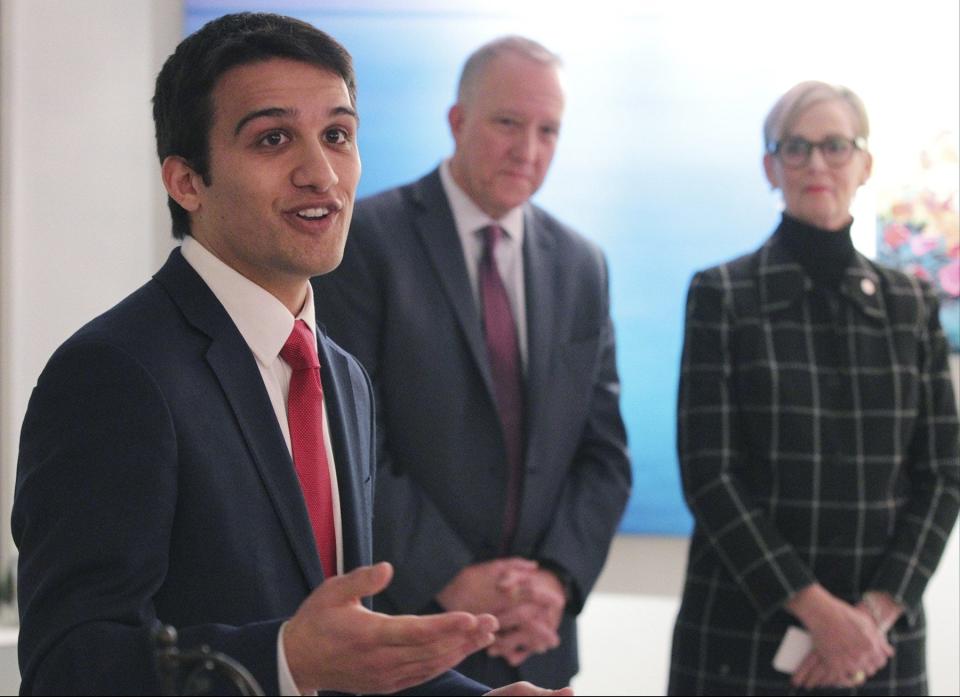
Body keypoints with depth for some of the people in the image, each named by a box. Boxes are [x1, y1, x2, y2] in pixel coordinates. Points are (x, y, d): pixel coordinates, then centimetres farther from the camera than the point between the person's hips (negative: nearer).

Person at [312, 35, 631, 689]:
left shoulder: (582, 265, 8)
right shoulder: (368, 238, -7)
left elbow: (604, 450, 8)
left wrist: (558, 578, -8)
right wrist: (453, 582, -16)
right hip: (397, 628, -4)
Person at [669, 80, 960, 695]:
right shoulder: (721, 295, -1)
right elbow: (708, 475, -7)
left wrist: (877, 610, -11)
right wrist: (816, 608, -15)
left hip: (882, 633, 2)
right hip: (743, 634, -2)